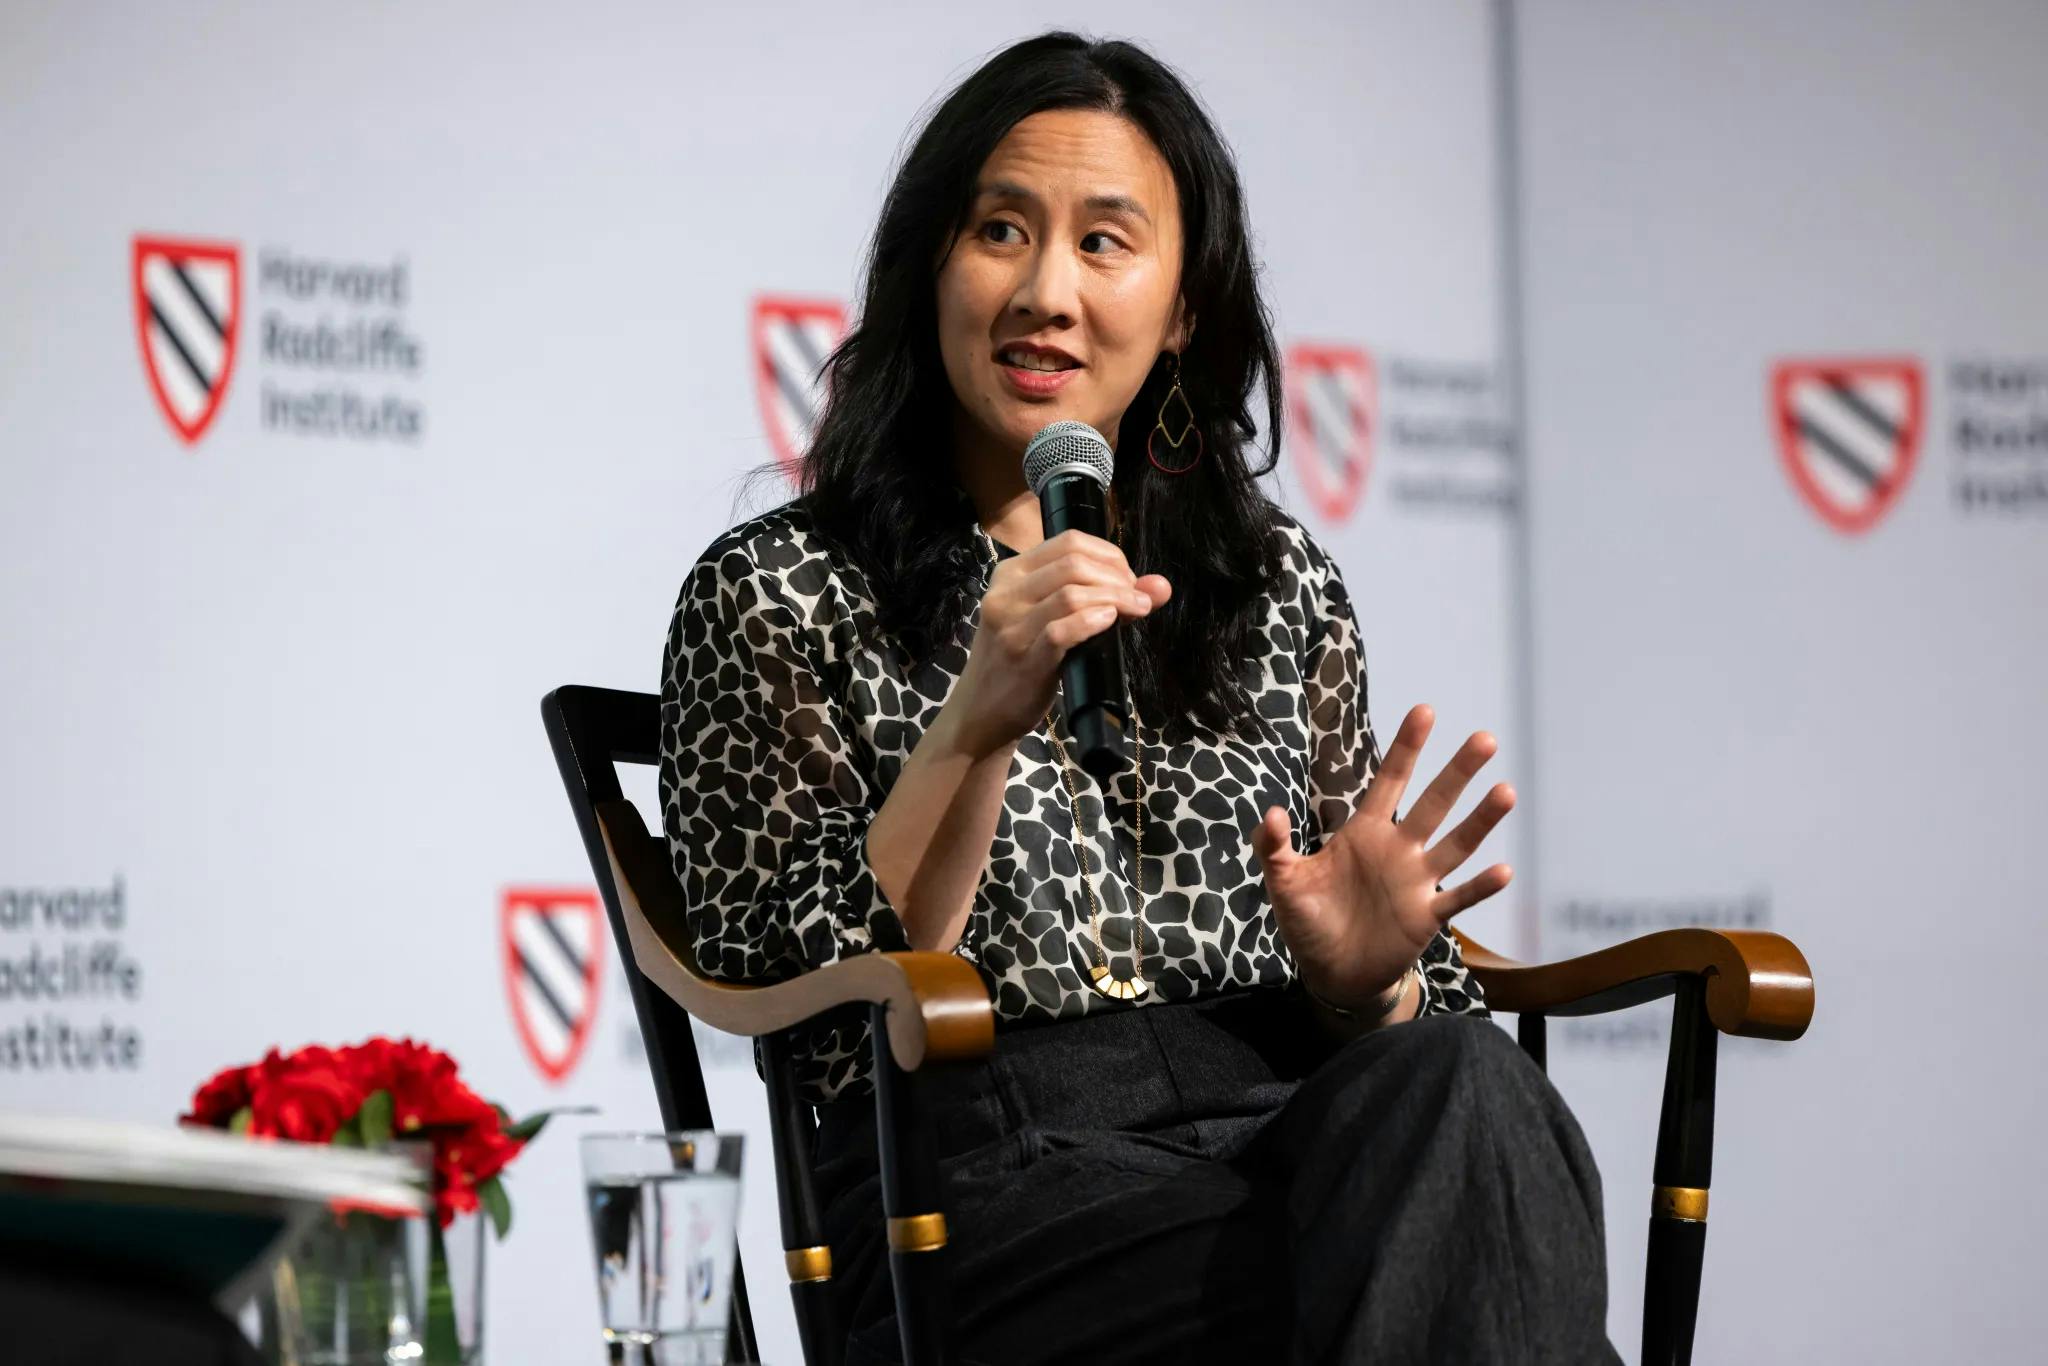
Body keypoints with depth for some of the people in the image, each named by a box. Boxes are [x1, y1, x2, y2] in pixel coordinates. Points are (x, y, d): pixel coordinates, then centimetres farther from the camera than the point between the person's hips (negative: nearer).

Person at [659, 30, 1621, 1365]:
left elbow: (1427, 1033, 21)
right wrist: (976, 726, -14)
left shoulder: (1282, 585, 21)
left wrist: (1368, 974, -4)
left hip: (1288, 1134, 5)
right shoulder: (775, 594, 9)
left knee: (1468, 1085, -33)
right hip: (986, 1173, -5)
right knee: (1438, 1257, -34)